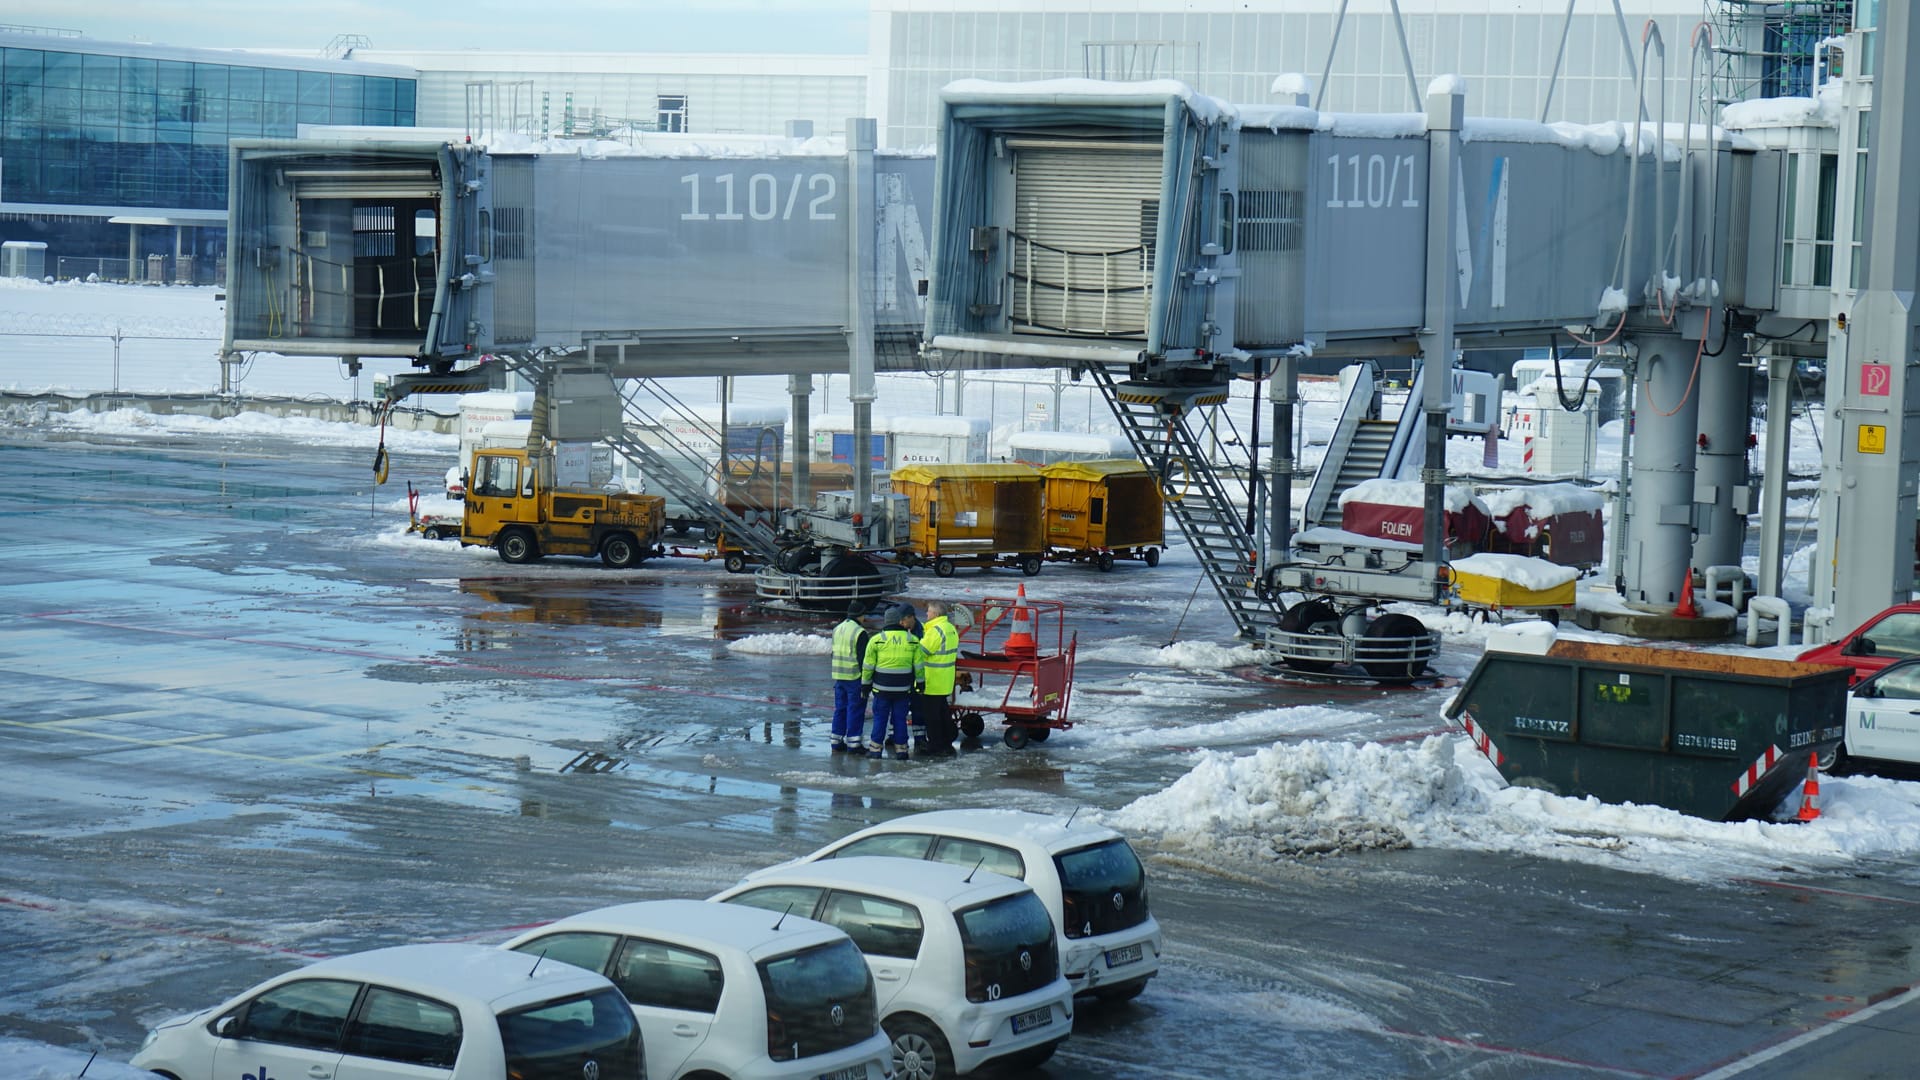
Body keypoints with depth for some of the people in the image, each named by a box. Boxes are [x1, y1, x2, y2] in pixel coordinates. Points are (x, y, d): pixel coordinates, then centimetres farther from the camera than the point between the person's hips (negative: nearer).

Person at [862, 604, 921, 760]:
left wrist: (865, 684, 7)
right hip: (903, 689, 1)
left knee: (880, 718, 7)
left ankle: (875, 749, 8)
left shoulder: (877, 640, -7)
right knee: (900, 718, 9)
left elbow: (868, 666, -3)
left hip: (882, 688, -1)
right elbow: (918, 666, 5)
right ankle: (901, 749, 12)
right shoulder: (912, 641, -2)